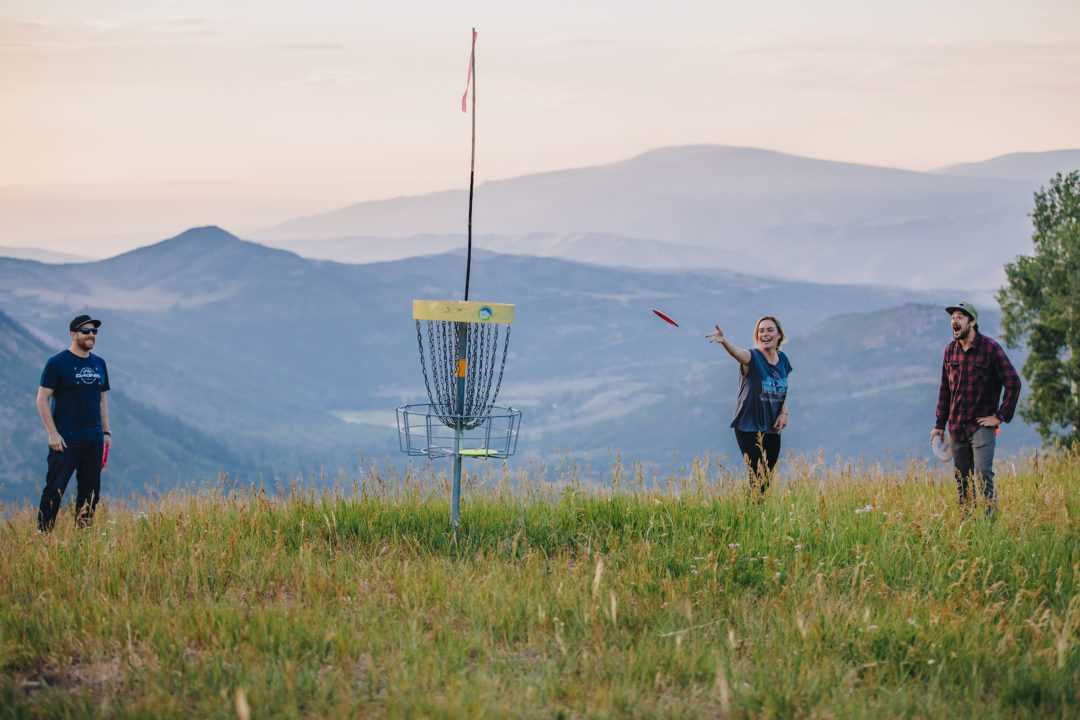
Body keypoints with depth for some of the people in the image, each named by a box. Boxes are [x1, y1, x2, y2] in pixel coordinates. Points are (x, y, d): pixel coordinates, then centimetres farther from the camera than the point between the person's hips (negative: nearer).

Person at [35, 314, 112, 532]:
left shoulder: (99, 364, 13)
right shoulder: (57, 363, -5)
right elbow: (42, 399, -7)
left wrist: (106, 432, 13)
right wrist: (52, 434, -13)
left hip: (93, 440, 6)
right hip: (65, 440, -6)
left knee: (91, 490, 6)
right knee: (55, 489, -8)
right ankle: (43, 533, -6)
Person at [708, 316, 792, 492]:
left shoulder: (783, 360, 5)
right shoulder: (752, 358, -13)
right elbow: (737, 352, -37)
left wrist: (784, 412, 2)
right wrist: (724, 340, -59)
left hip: (772, 427, 6)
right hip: (749, 427, -6)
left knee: (768, 478, 10)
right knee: (758, 477, -11)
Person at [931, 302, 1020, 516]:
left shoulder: (990, 348, -8)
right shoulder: (950, 350, 9)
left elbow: (1013, 383, -8)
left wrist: (1001, 416, -9)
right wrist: (939, 425, 14)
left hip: (982, 425, -5)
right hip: (956, 426, 5)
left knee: (983, 474, -17)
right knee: (962, 480, 7)